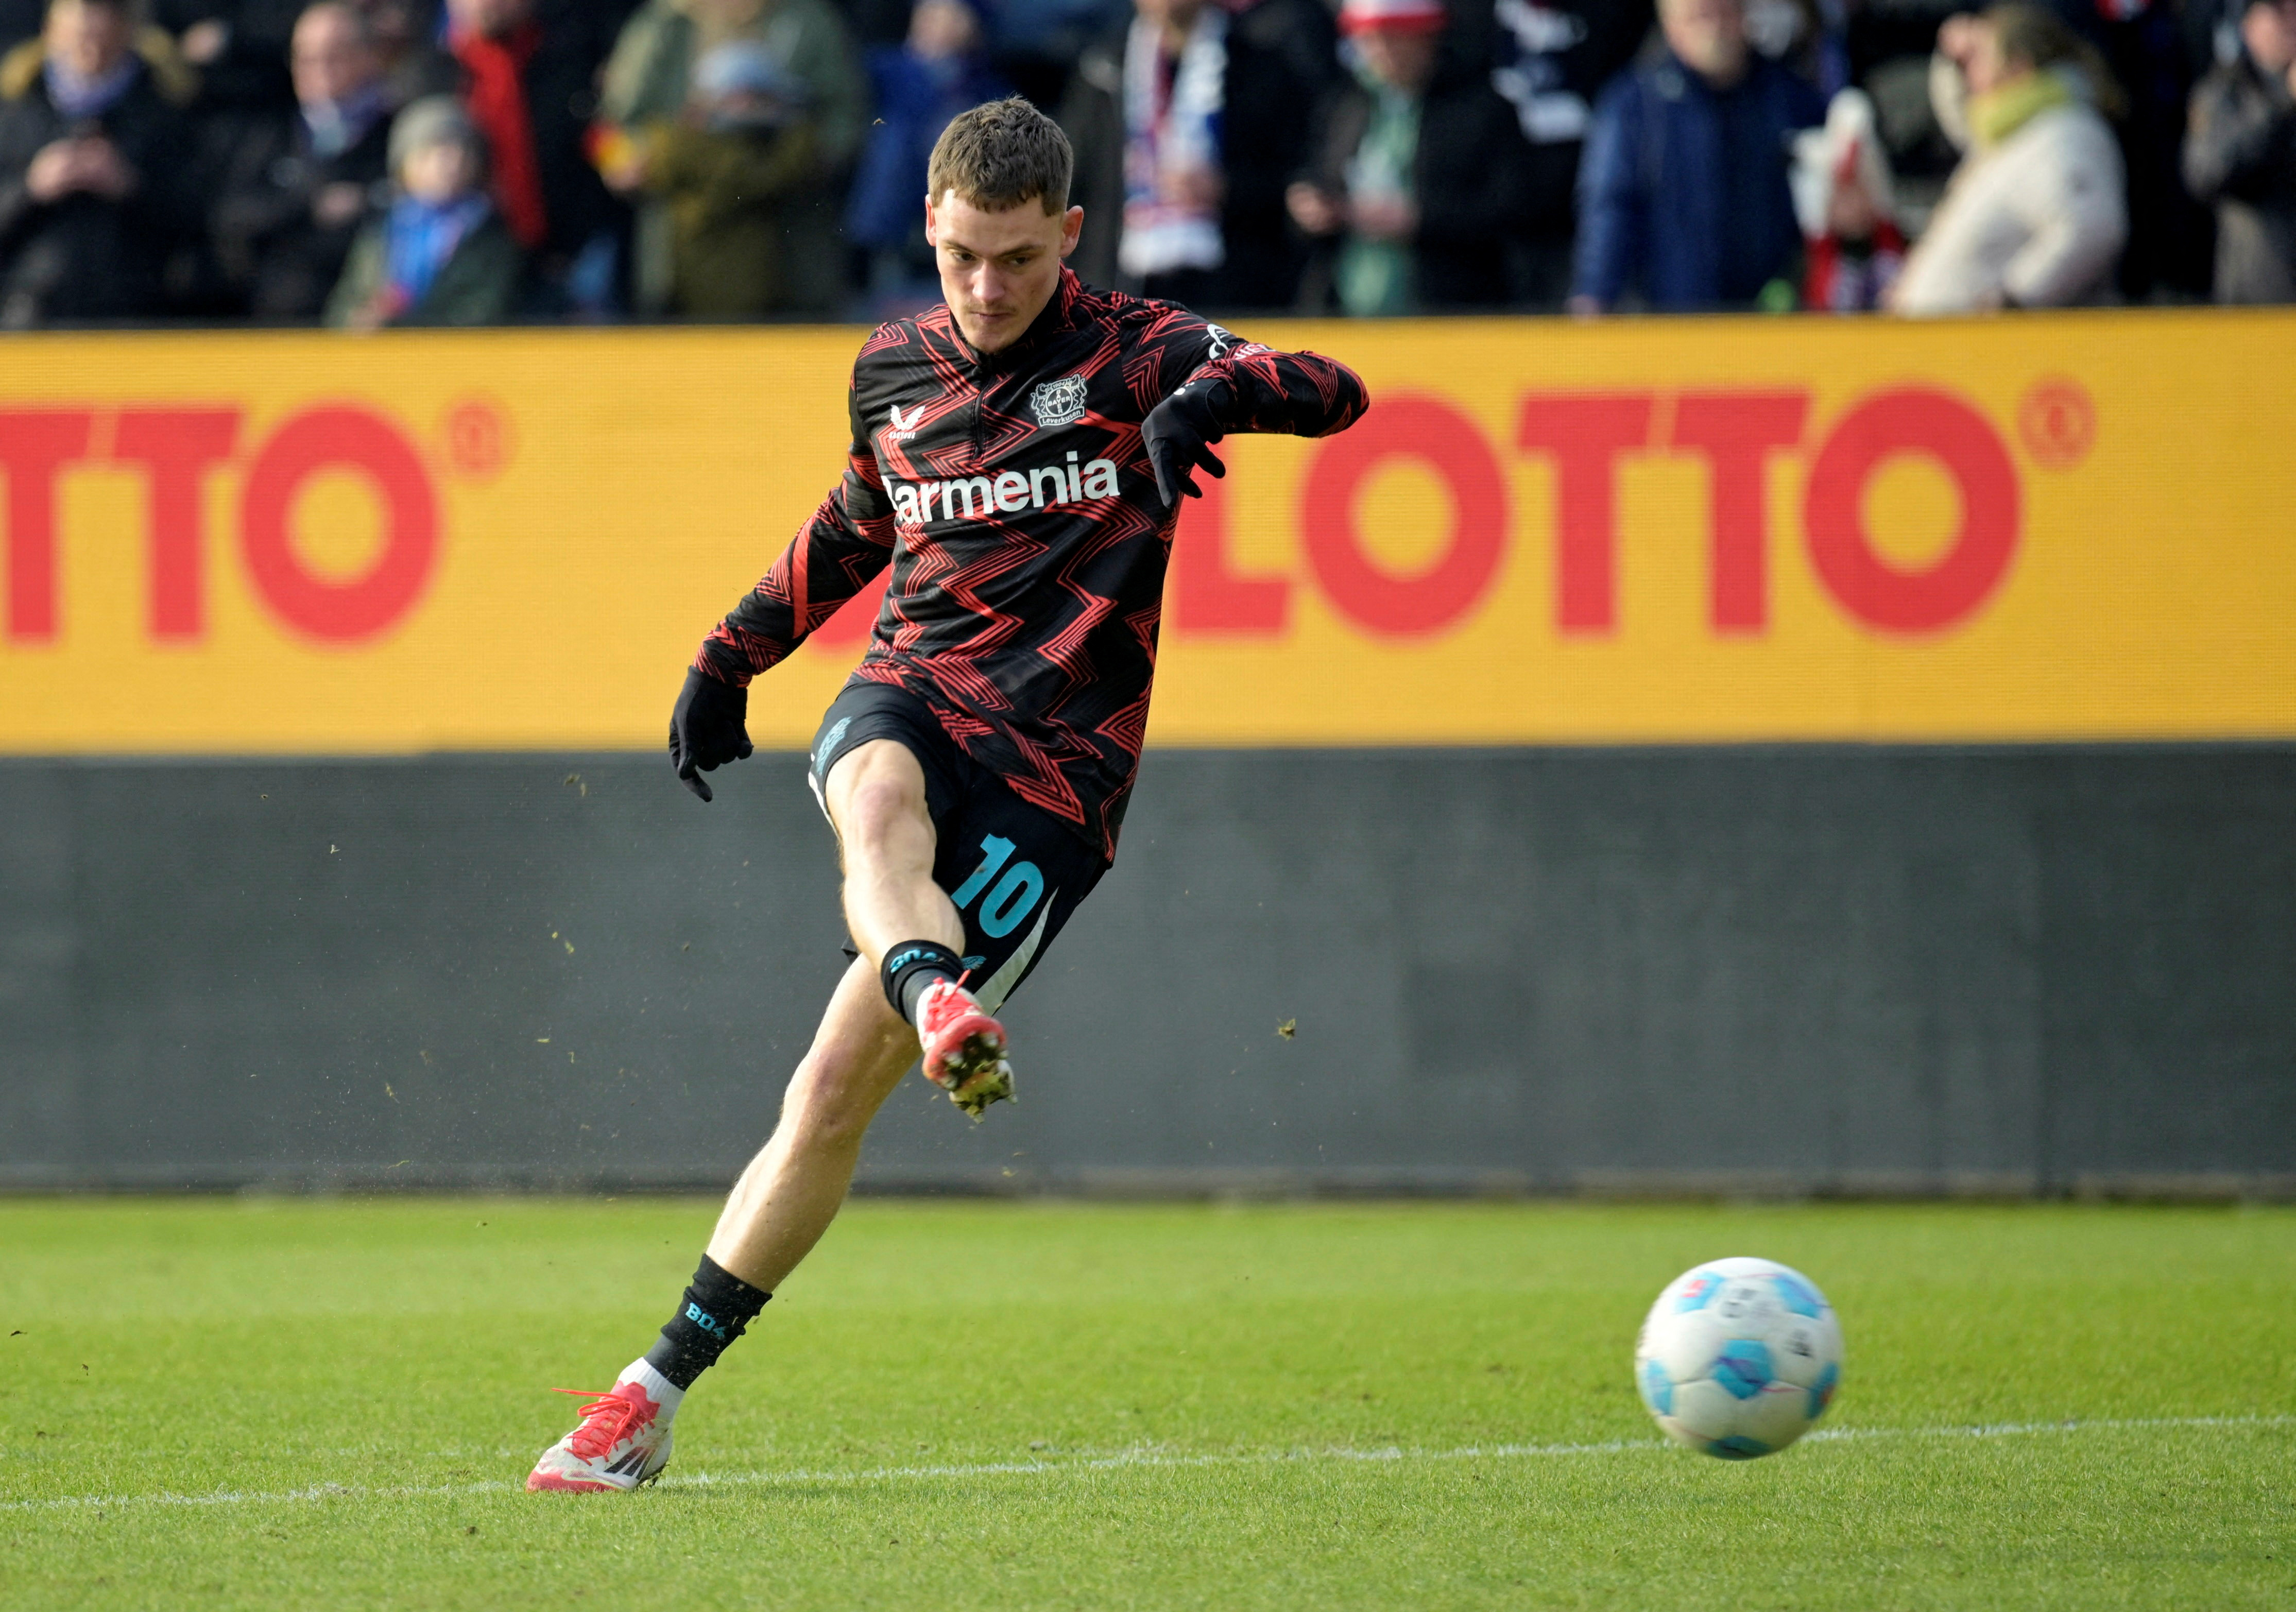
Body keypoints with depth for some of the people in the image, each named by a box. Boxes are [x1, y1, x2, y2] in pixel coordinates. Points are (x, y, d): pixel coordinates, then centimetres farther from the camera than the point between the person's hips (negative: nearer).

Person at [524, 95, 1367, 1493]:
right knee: (878, 805, -38)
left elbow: (1334, 393, -16)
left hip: (1057, 771, -4)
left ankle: (660, 1391, -4)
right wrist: (733, 656, 33)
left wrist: (1212, 396, -36)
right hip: (912, 697, 4)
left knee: (836, 1087, -10)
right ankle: (938, 1004, -67)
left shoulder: (1129, 351, -1)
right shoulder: (894, 370, 13)